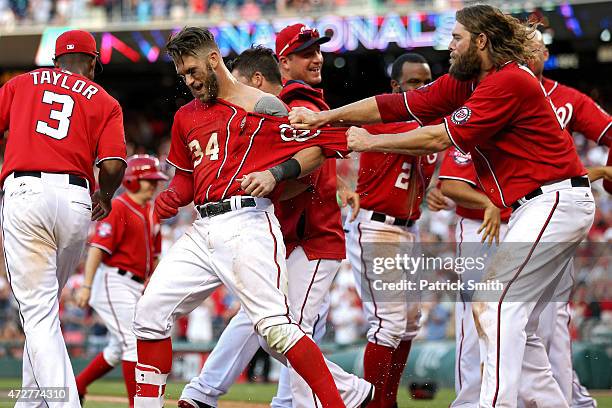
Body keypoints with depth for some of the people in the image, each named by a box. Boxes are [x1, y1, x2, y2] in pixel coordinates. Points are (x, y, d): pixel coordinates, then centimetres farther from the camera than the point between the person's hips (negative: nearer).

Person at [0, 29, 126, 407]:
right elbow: (114, 166, 0)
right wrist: (106, 196, 20)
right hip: (75, 201, 1)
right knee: (46, 306, 21)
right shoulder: (105, 102, 15)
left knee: (39, 313, -6)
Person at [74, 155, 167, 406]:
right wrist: (86, 286, -24)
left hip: (136, 288, 9)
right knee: (135, 344, -14)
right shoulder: (117, 207, -12)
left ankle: (75, 387, 30)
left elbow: (153, 255, 22)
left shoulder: (152, 214, 14)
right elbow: (97, 247, -18)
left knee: (120, 349, 16)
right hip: (114, 282, -9)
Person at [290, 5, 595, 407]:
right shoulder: (463, 83, 12)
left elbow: (443, 137, -19)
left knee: (497, 304, -16)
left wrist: (372, 142, -10)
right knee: (516, 321, 11)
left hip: (557, 200, -10)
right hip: (538, 206, 10)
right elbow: (399, 105, 10)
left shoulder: (509, 81, -17)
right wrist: (324, 117, 5)